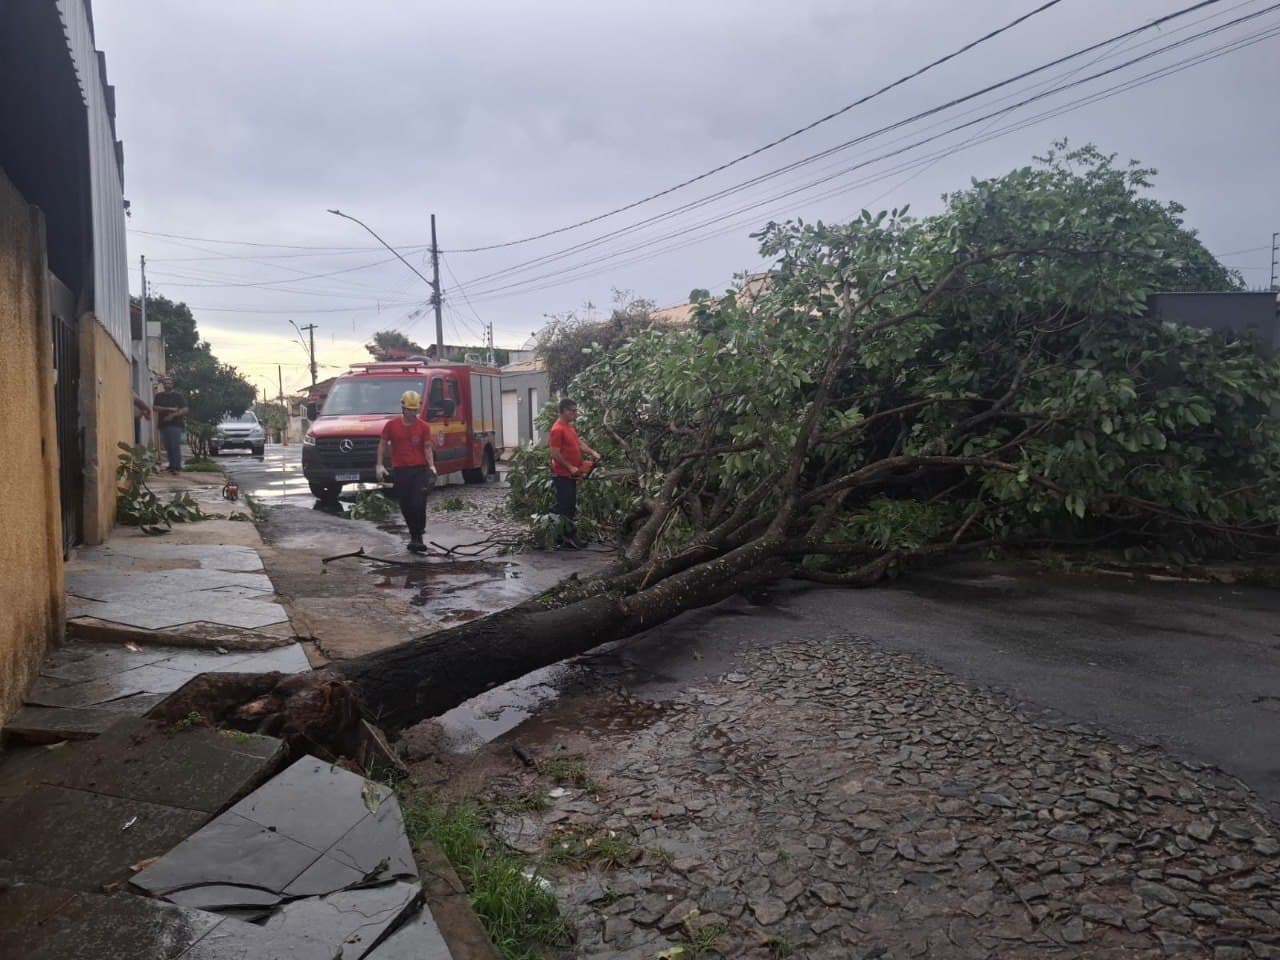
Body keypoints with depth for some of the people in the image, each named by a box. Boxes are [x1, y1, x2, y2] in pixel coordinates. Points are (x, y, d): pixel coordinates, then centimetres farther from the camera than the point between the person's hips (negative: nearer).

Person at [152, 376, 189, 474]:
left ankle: (177, 467, -13)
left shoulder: (178, 396, 5)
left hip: (176, 424, -4)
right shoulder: (159, 396, 15)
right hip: (163, 425, 4)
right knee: (168, 447, 5)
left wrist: (173, 415, -15)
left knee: (175, 446, -12)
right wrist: (169, 409, -10)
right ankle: (171, 466, 12)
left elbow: (185, 409, -3)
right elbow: (155, 408, 1)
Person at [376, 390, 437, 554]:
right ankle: (415, 535, 20)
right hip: (400, 471, 1)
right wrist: (380, 465, -1)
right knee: (406, 506, 6)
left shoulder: (423, 427, 2)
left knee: (419, 504, -11)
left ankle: (416, 537, -3)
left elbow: (427, 447, 3)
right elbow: (382, 444, 8)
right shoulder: (391, 425, 2)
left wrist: (431, 465, -11)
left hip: (419, 469, -1)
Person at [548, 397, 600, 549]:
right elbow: (555, 454, -21)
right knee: (563, 508, -5)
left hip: (571, 474, 10)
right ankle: (561, 539, 0)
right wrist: (570, 467, -19)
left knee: (571, 507, 13)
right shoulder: (558, 429, -18)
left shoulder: (570, 426, 12)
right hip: (562, 475, -10)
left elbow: (579, 443, 14)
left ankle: (569, 537, 19)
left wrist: (592, 452, -2)